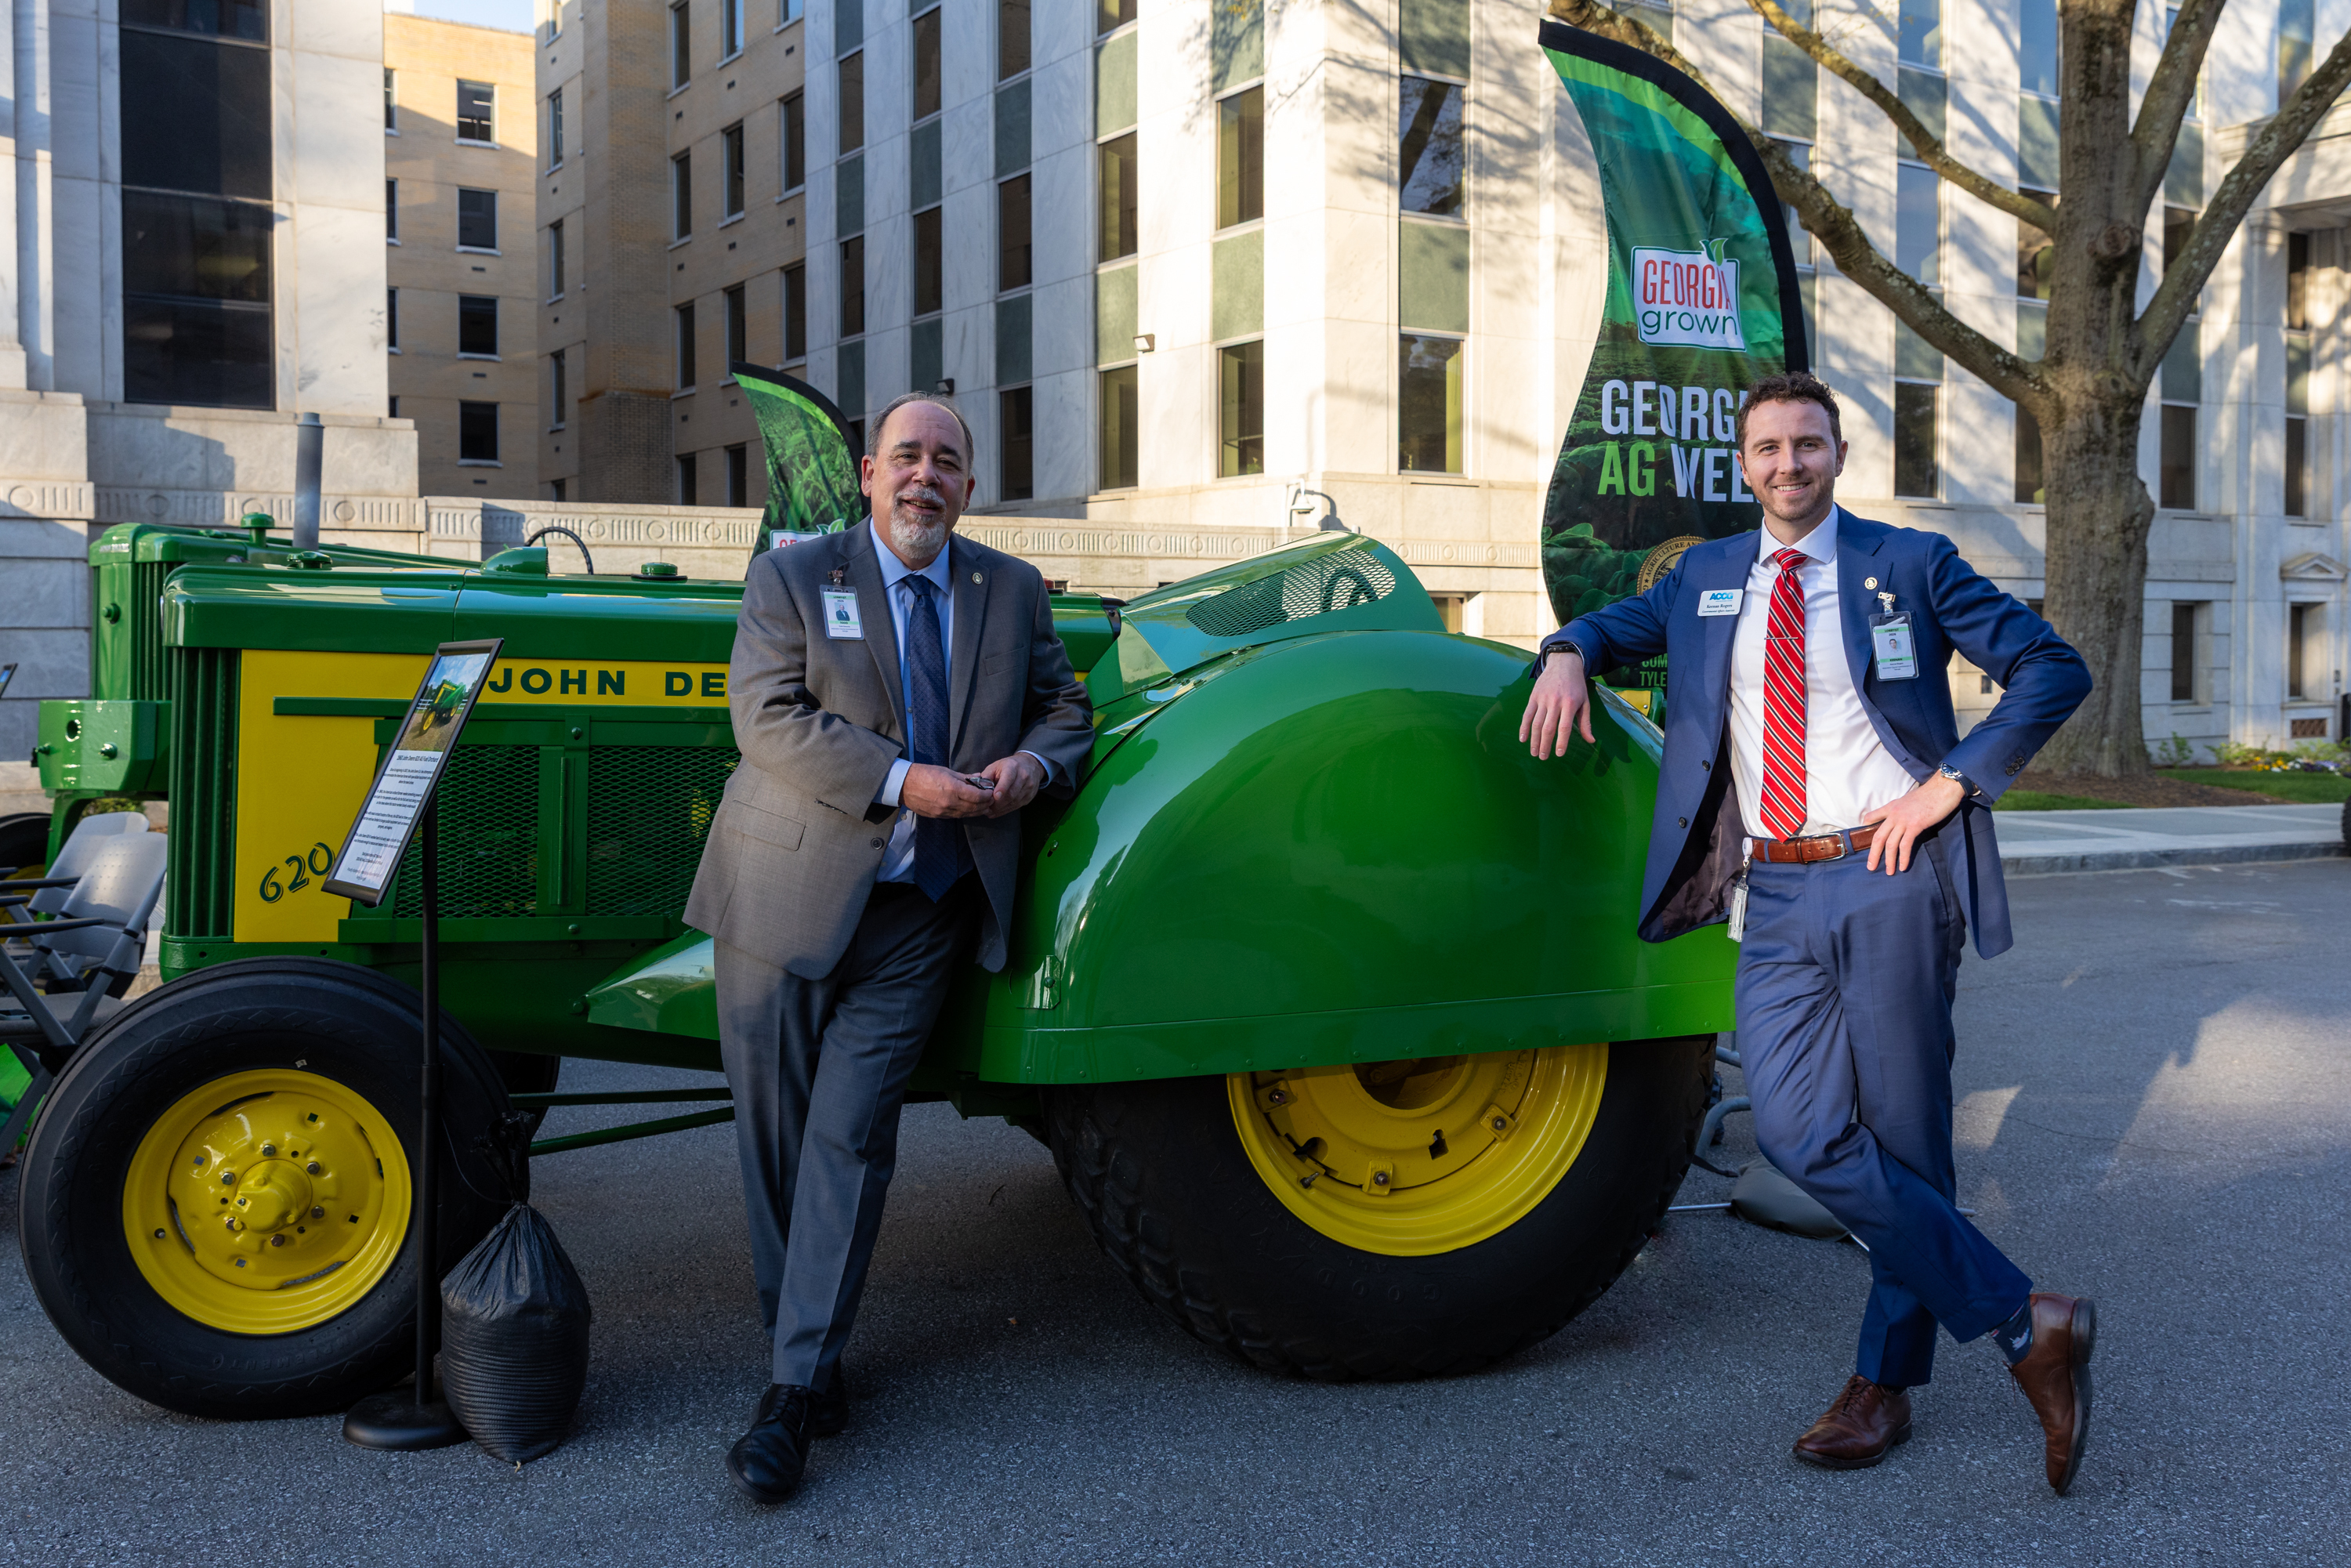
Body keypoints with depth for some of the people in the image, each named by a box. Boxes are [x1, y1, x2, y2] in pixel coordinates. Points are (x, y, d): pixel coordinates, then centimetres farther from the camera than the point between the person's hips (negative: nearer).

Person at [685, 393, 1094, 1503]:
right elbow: (769, 717, -12)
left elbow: (1064, 709, 17)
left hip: (918, 917, 1)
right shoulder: (791, 578, 1)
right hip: (789, 902, 0)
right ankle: (801, 1350, 23)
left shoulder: (1012, 592, 11)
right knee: (775, 1140, 7)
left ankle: (795, 1394, -1)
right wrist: (902, 780, -22)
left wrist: (1034, 762, -7)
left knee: (848, 1141, -5)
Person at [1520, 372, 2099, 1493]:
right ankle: (2022, 1322, 4)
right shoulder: (1706, 577, 15)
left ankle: (1886, 1380, 16)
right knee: (1799, 1133, -9)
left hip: (1888, 881, -3)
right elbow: (1621, 621, 33)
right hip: (1774, 896, 3)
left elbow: (2053, 670, 4)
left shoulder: (1908, 564, 5)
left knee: (1902, 1136, 1)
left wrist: (1951, 783, -7)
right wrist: (1568, 653, 8)